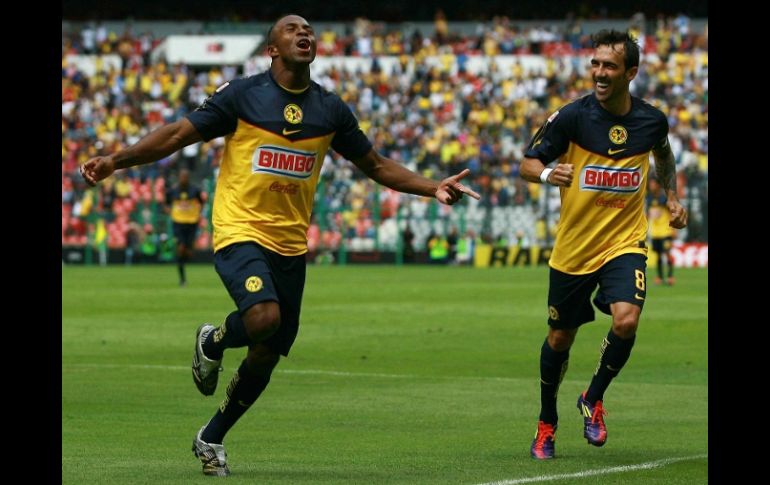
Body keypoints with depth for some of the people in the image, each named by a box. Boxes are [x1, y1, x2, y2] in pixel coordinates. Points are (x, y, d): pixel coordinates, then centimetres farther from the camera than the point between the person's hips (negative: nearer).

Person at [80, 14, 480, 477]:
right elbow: (177, 135, -4)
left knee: (267, 356, 8)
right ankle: (213, 343, 4)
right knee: (263, 317, -31)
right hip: (240, 231, -5)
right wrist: (117, 160, -16)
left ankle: (212, 439, 29)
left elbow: (377, 165, 15)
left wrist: (433, 187, 3)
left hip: (291, 245, 5)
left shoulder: (331, 109, 7)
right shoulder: (242, 95, -4)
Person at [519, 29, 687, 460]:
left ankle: (594, 399, 4)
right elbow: (528, 163, -7)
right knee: (560, 338, 9)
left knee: (626, 321, -23)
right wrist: (547, 173, -29)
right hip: (573, 247, -1)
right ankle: (547, 423, 32)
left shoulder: (652, 120, -3)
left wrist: (674, 198, 10)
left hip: (626, 243, 1)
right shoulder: (572, 117, -12)